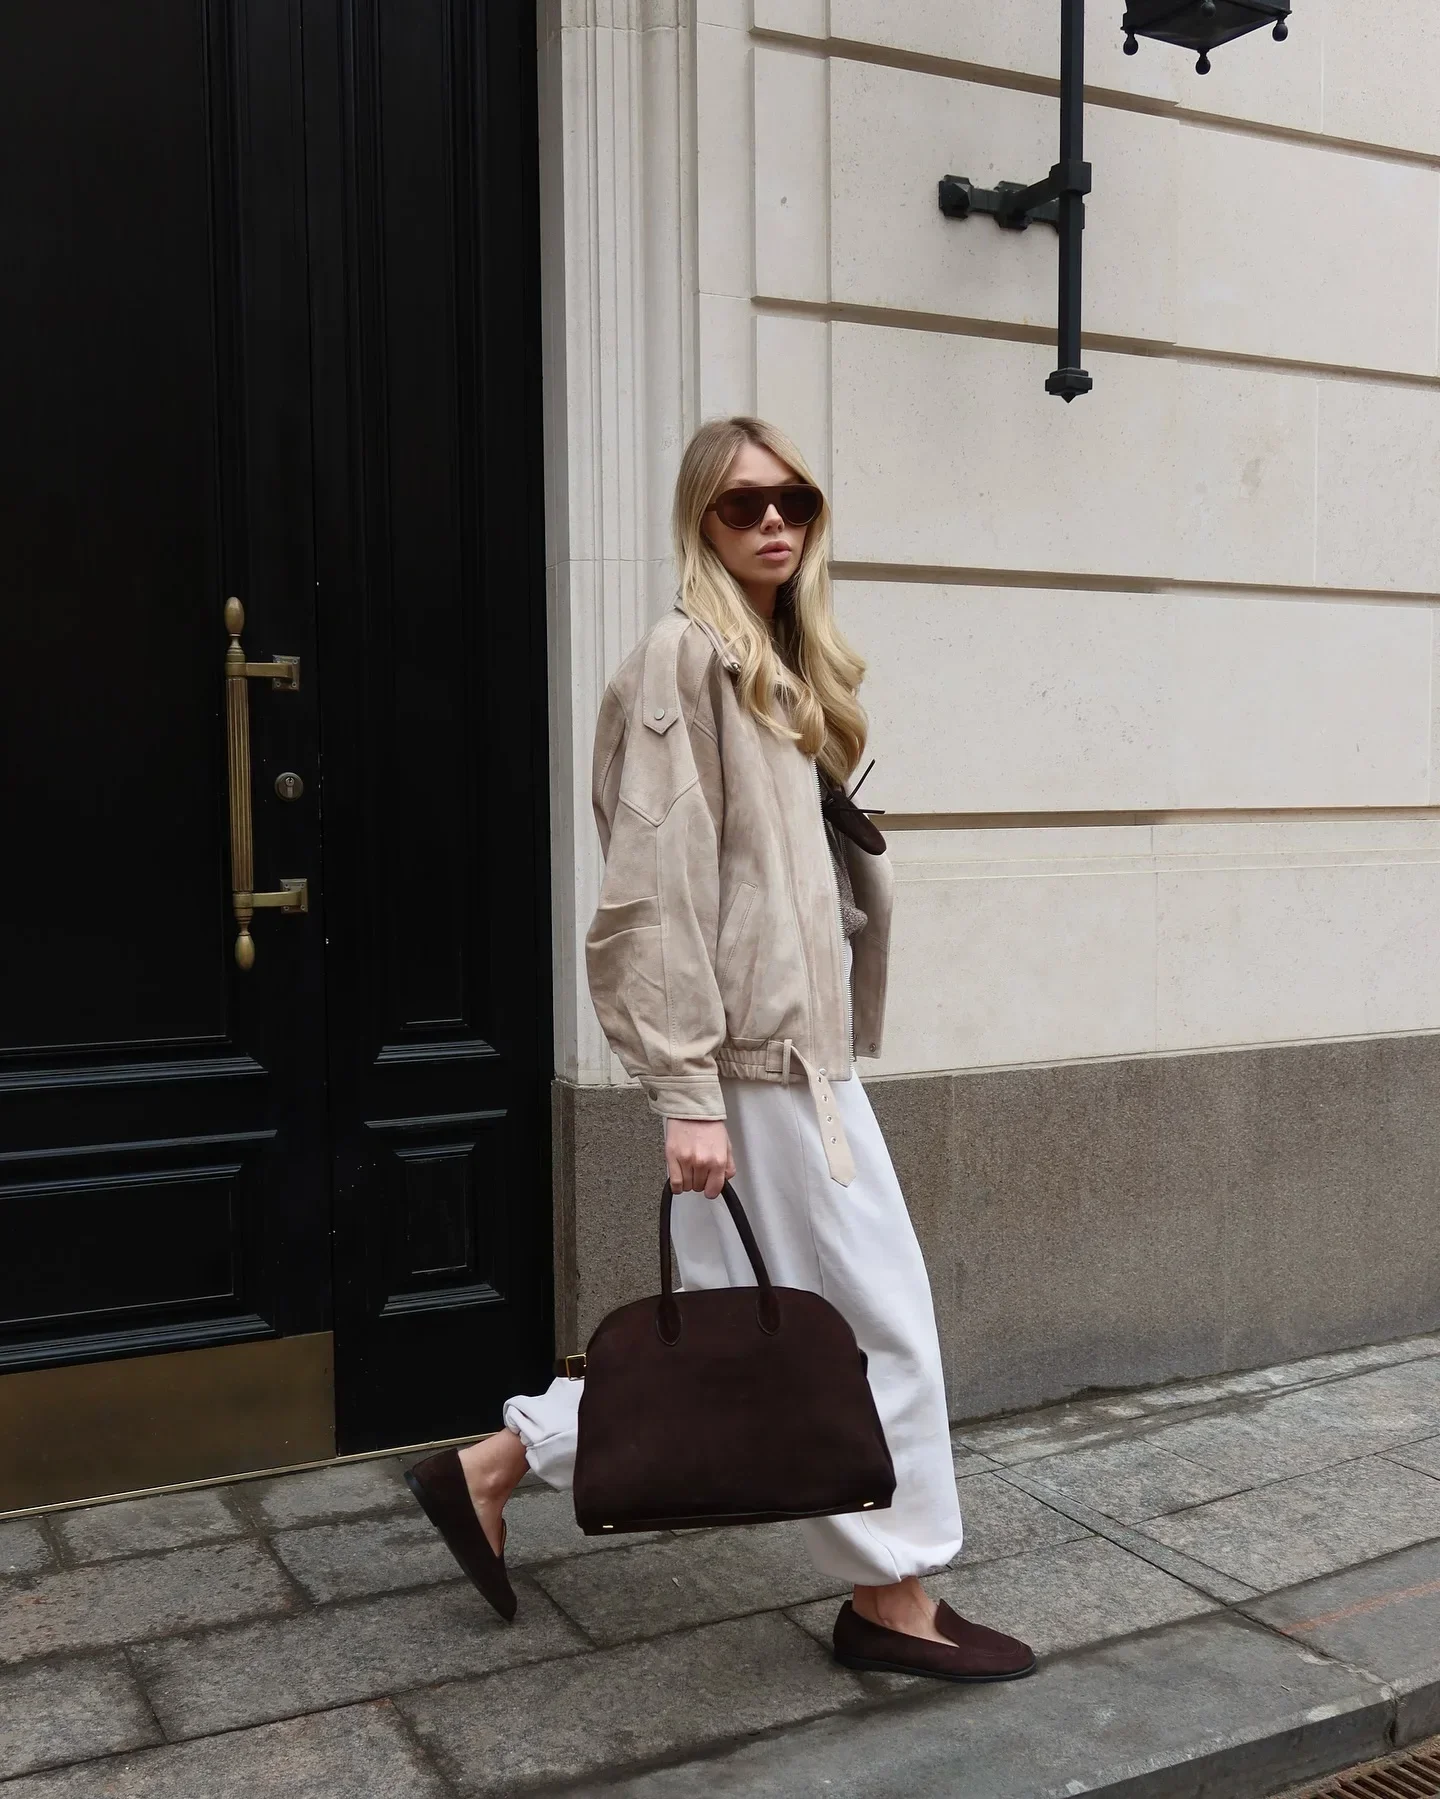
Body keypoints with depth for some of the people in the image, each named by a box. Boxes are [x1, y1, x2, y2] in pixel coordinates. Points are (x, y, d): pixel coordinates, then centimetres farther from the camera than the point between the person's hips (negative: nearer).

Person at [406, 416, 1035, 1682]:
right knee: (876, 1317, 2)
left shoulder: (793, 662, 18)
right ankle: (893, 1596, 22)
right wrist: (686, 1091, -20)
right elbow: (657, 889, -17)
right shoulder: (683, 655, -11)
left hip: (804, 1045, 9)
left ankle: (493, 1469, 26)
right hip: (750, 1055, -9)